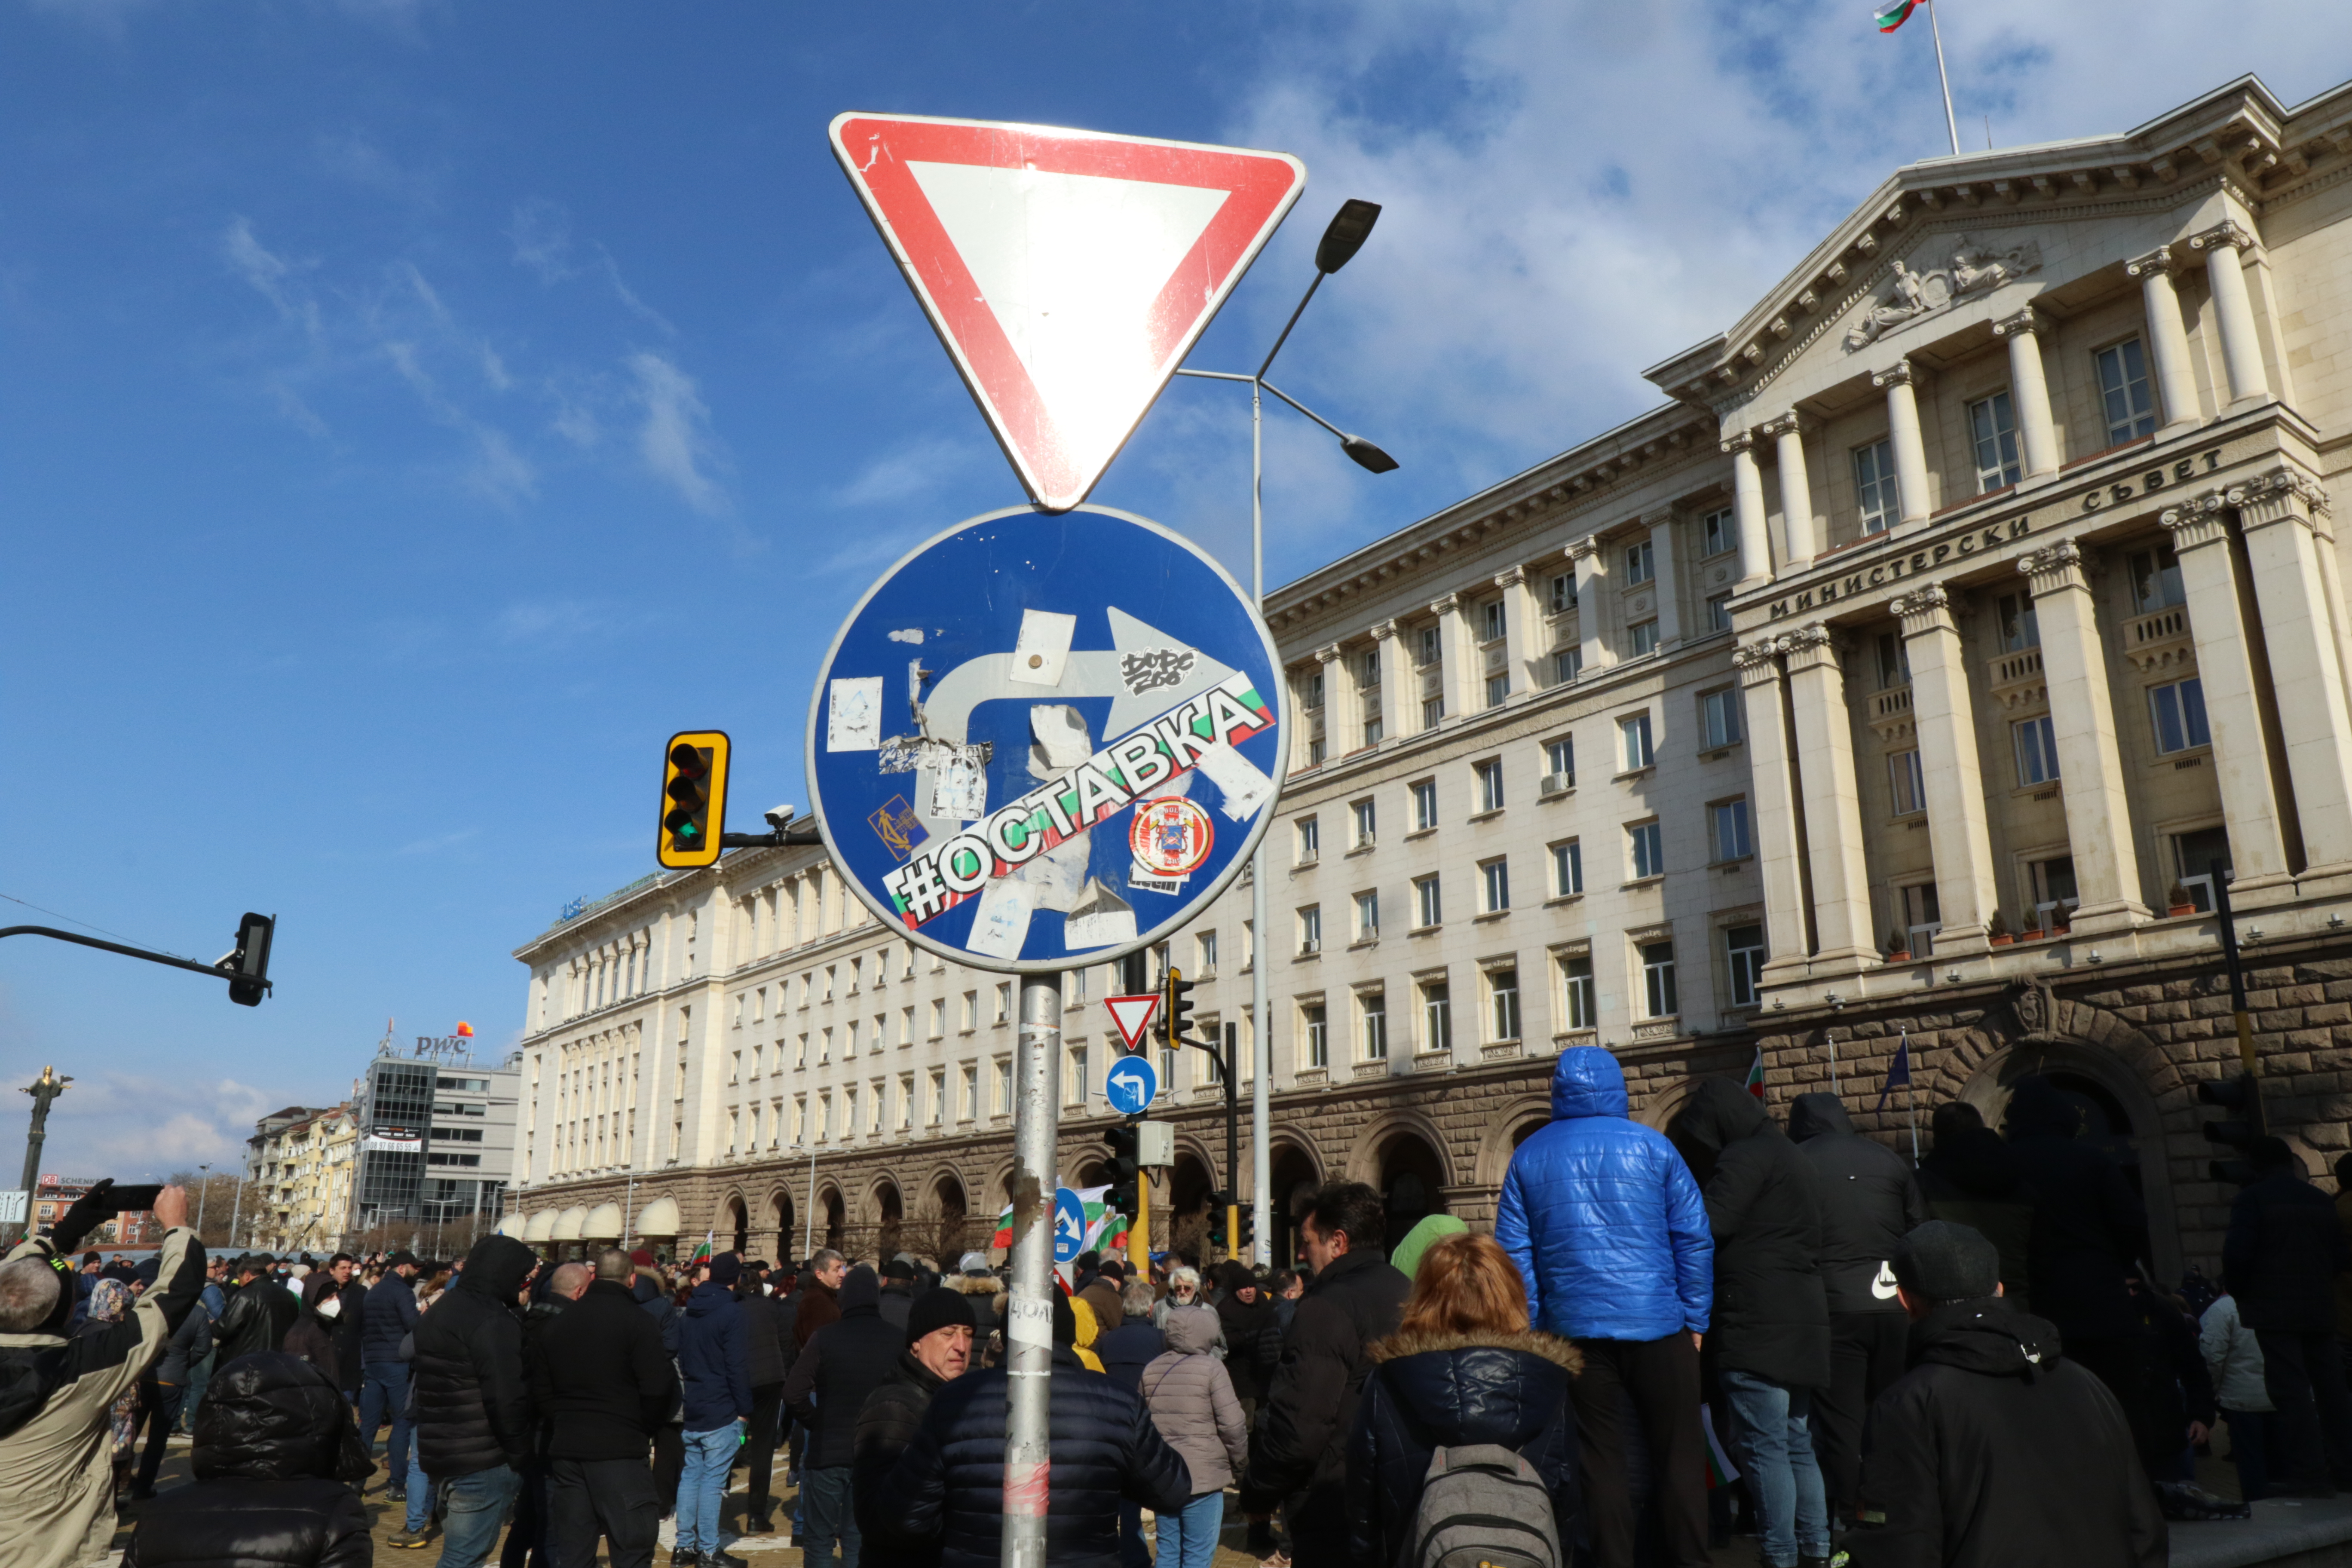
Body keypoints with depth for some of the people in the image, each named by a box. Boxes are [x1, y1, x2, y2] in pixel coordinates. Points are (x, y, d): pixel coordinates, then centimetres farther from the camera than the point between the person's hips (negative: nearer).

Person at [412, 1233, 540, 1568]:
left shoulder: (440, 1311, 14)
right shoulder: (494, 1323, -19)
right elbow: (507, 1399, -24)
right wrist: (520, 1454, -10)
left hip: (438, 1451, 10)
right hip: (483, 1464, -10)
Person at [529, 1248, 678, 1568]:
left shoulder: (555, 1325, 8)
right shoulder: (638, 1323, -10)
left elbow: (540, 1392, 7)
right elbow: (659, 1389, -14)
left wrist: (567, 1422, 13)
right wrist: (642, 1430, 2)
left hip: (565, 1449, 6)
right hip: (620, 1452, -6)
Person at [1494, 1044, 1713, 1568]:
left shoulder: (1528, 1157, 5)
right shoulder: (1652, 1146, 1)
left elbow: (1514, 1252, 3)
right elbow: (1695, 1239, -1)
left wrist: (1529, 1330, 6)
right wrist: (1696, 1321, 4)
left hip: (1575, 1328, 2)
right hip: (1656, 1324, -1)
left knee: (1601, 1461, 9)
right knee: (1679, 1453, 8)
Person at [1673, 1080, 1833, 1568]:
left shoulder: (1745, 1156, -10)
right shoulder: (1796, 1161, 21)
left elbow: (1708, 1226, -19)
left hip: (1756, 1324, -10)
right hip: (1803, 1320, 10)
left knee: (1764, 1446, -6)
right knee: (1799, 1444, 14)